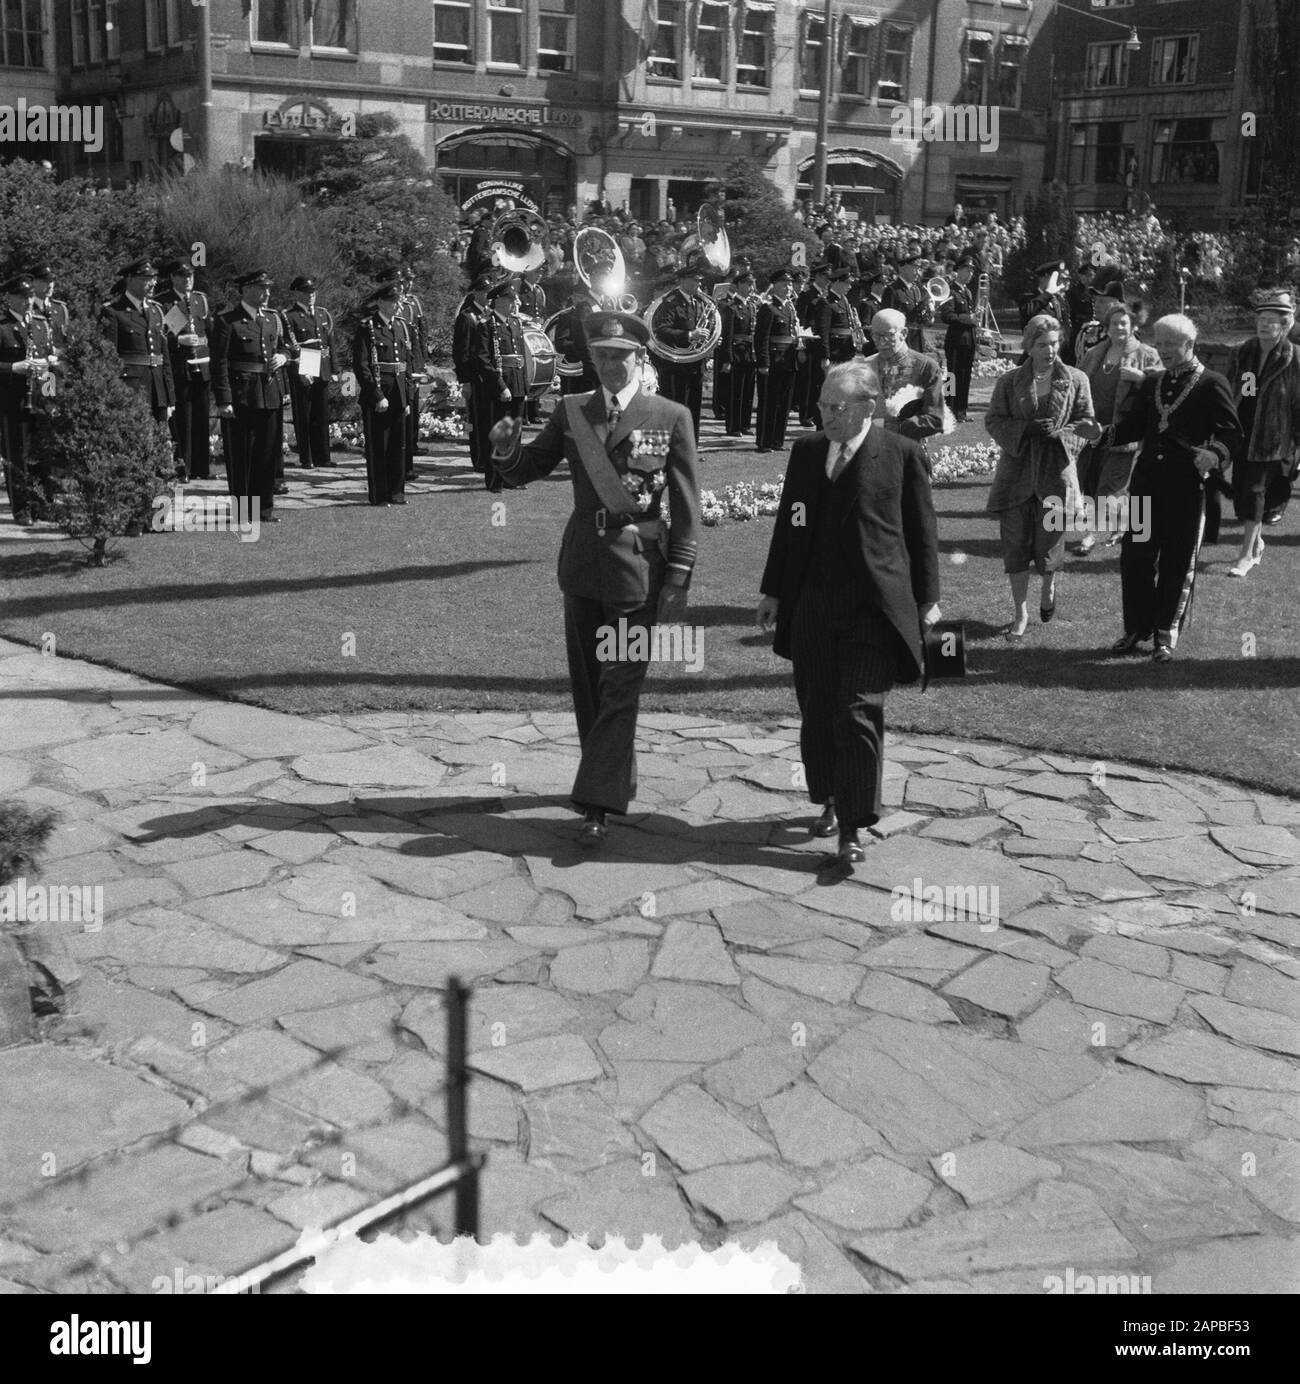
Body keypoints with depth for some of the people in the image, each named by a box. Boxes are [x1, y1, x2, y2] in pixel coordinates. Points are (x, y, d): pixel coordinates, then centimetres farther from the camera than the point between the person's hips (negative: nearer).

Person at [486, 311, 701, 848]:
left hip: (639, 570, -4)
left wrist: (678, 579, -8)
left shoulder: (671, 417, -3)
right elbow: (523, 472, 10)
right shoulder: (571, 413, 6)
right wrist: (506, 450, -14)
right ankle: (615, 780, 28)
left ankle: (599, 803, -3)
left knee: (619, 689, -6)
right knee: (587, 686, 12)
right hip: (583, 568, 4)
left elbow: (687, 505, -3)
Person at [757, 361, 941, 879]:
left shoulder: (901, 454, 0)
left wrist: (927, 598, 2)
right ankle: (831, 802, 32)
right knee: (816, 713, 11)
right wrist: (773, 591, 14)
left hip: (874, 607, -4)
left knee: (858, 716, -9)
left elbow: (921, 530, 4)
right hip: (812, 606, 5)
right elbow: (788, 524, 16)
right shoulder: (805, 451, 11)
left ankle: (851, 833, -6)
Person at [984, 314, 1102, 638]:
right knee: (1015, 543, 1)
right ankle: (1021, 613, 12)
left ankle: (1049, 587, 34)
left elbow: (1086, 424, 5)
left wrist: (1060, 433, -16)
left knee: (1049, 542, 1)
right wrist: (1027, 429, -13)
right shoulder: (1009, 381, 2)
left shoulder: (1076, 380, 2)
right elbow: (993, 421, 2)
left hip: (1056, 470, -1)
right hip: (1017, 470, 1)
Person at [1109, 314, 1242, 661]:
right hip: (1147, 482, 5)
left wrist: (1215, 454, -26)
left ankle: (1167, 634, 15)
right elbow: (1131, 424, 10)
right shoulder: (1151, 384, 14)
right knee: (1135, 556, 5)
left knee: (1178, 563, 4)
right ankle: (1135, 629, 17)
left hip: (1187, 486, -5)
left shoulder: (1212, 384, -2)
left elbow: (1230, 433, -6)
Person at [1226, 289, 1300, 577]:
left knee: (1255, 491, -8)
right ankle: (1257, 542, 31)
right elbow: (1227, 395, 12)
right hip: (1241, 434, 5)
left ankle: (1246, 555, -3)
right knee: (1241, 492, 10)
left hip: (1271, 439, -5)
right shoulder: (1240, 353, 6)